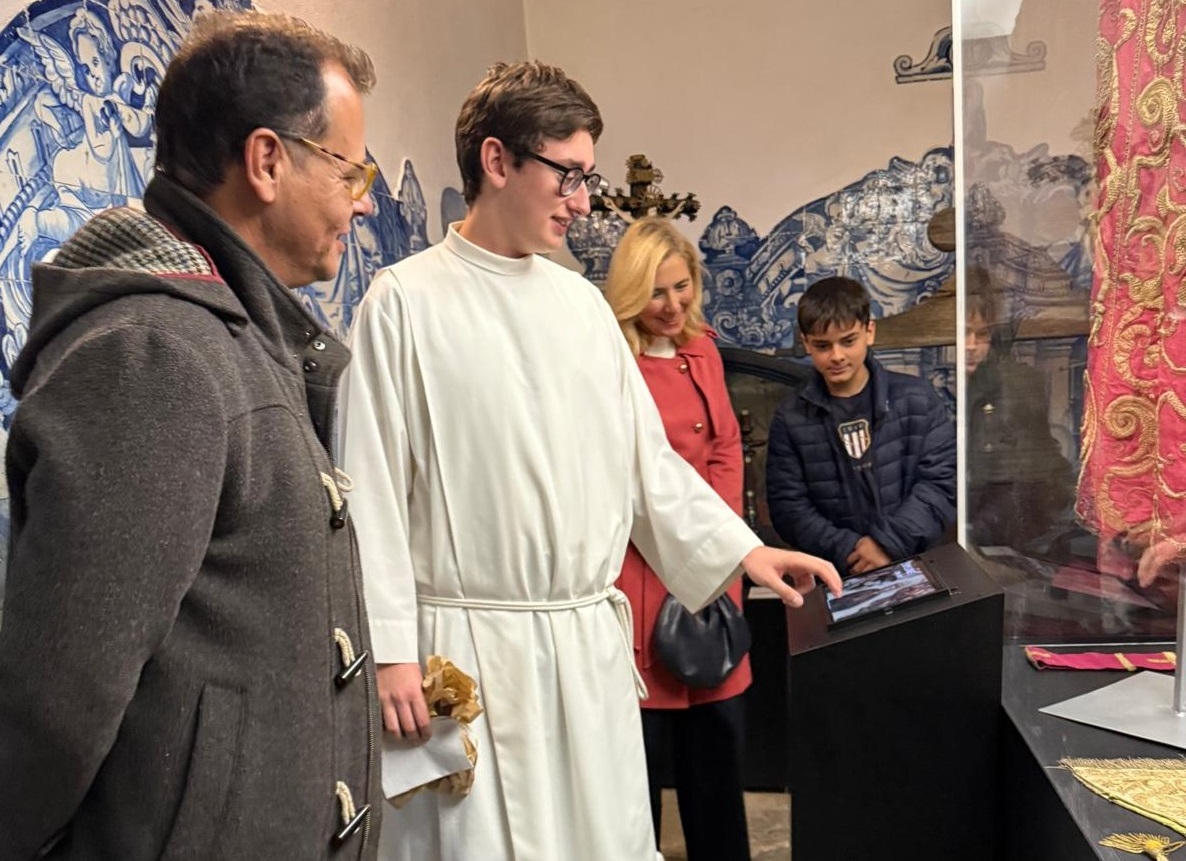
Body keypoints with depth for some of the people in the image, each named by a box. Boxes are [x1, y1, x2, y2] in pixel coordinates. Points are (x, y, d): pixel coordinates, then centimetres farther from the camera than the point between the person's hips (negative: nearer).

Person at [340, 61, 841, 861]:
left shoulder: (583, 302, 8)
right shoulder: (406, 300, -8)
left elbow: (646, 457, 11)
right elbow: (373, 490, -9)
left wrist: (740, 550, 6)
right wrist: (389, 649, -11)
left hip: (592, 640, 5)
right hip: (471, 646, -5)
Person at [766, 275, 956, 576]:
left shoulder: (916, 397, 5)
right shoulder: (790, 418, 3)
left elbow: (942, 481, 0)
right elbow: (788, 507, 0)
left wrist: (890, 542, -10)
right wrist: (847, 549, -12)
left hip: (915, 563, 1)